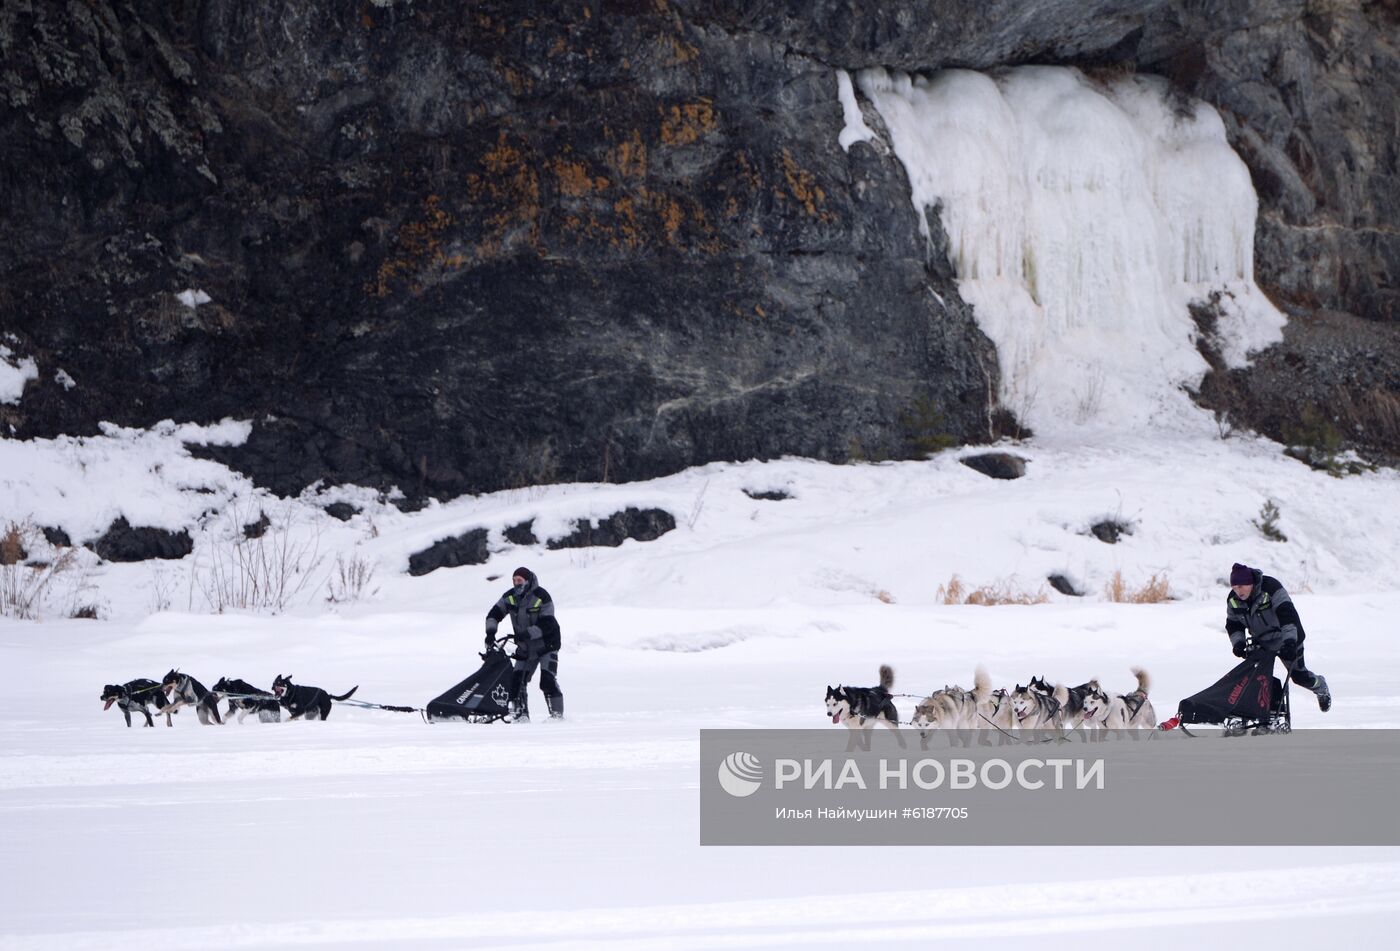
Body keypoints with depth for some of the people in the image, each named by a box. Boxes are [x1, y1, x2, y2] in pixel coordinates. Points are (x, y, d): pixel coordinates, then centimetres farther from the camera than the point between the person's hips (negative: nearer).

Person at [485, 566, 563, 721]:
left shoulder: (541, 597, -17)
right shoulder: (510, 597, -1)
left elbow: (546, 625, -23)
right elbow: (494, 614, -2)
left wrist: (526, 634, -33)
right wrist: (490, 632, -21)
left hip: (547, 645, -6)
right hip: (525, 648, 6)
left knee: (548, 680, -17)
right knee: (517, 680, -4)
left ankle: (557, 713, -12)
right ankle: (520, 714, 2)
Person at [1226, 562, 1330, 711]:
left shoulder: (1270, 588, -29)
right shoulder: (1233, 600, -9)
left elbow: (1287, 614, -35)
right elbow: (1233, 625, 3)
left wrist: (1290, 640, -44)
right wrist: (1238, 642, -17)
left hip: (1286, 639, -5)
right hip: (1261, 642, 5)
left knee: (1299, 675, 4)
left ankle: (1320, 687, 34)